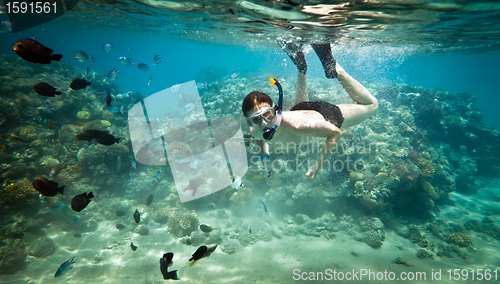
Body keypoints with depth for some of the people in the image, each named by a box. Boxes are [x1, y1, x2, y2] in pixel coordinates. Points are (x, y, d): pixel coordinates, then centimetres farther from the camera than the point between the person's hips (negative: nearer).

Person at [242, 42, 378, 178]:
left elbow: (335, 132, -34)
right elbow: (259, 138, -2)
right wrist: (264, 156, -17)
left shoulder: (293, 124, -47)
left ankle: (335, 69, 12)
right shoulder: (255, 131, -30)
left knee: (371, 105, 17)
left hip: (323, 115, -5)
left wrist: (319, 163, -34)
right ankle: (301, 69, 36)